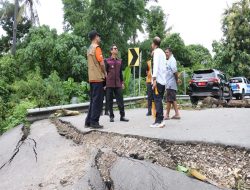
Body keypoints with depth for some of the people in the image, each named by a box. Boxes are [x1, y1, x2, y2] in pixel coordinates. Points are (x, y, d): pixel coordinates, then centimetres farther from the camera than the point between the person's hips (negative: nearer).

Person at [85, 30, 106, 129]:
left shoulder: (89, 49, 18)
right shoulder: (96, 47, -9)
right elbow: (101, 63, -16)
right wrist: (105, 73, -1)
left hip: (92, 78, 9)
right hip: (98, 78, -9)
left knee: (93, 100, 12)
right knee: (98, 101, -5)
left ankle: (88, 121, 14)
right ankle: (94, 122, -2)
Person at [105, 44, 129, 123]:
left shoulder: (120, 61, 14)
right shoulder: (107, 61, 2)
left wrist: (122, 82, 14)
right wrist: (104, 84, -2)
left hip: (118, 84, 3)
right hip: (109, 84, -3)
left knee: (120, 100, 0)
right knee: (109, 101, 3)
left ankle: (122, 116, 5)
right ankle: (111, 116, 11)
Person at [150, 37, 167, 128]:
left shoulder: (156, 52, -5)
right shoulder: (162, 52, 21)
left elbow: (156, 66, -16)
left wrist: (154, 79, -21)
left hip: (158, 80, -9)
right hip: (163, 80, 9)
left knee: (157, 100, -9)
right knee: (159, 100, 11)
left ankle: (159, 121, -9)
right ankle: (159, 120, 14)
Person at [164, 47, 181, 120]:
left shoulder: (172, 60, -11)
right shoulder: (168, 60, 19)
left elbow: (175, 71, -23)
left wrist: (177, 79, -14)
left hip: (170, 83, -10)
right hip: (169, 83, 10)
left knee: (169, 99, -4)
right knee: (173, 99, 10)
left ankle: (167, 114, 3)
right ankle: (177, 114, 13)